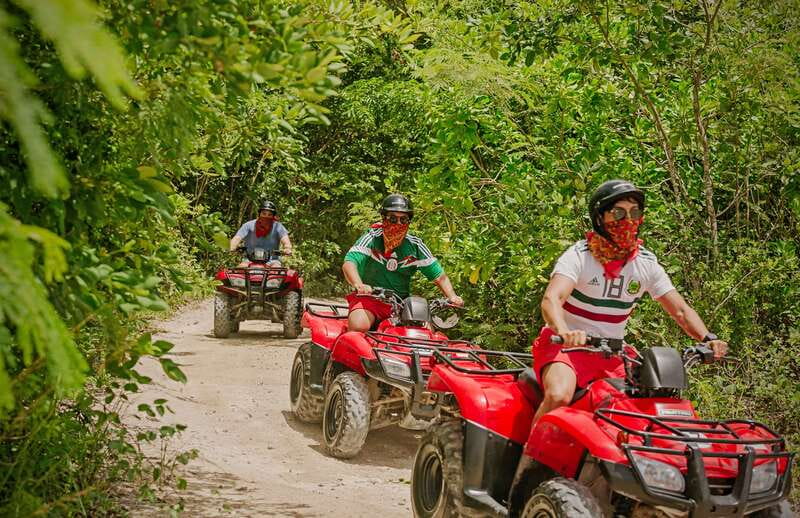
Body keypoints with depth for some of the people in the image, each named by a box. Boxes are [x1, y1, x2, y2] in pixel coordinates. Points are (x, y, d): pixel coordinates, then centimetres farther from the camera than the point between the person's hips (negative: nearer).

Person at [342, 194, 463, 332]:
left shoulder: (415, 246, 2)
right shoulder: (371, 238, -8)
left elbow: (439, 276, 3)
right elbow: (349, 264, -23)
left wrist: (452, 296, -18)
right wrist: (359, 285, -44)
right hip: (369, 297, -3)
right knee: (358, 326, -32)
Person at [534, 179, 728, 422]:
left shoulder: (647, 263, 1)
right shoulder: (579, 256, -14)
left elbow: (680, 310, 1)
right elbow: (551, 300, -30)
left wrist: (708, 338, -20)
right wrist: (564, 332, -52)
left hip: (613, 354, 5)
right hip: (565, 346, -5)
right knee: (559, 397, -32)